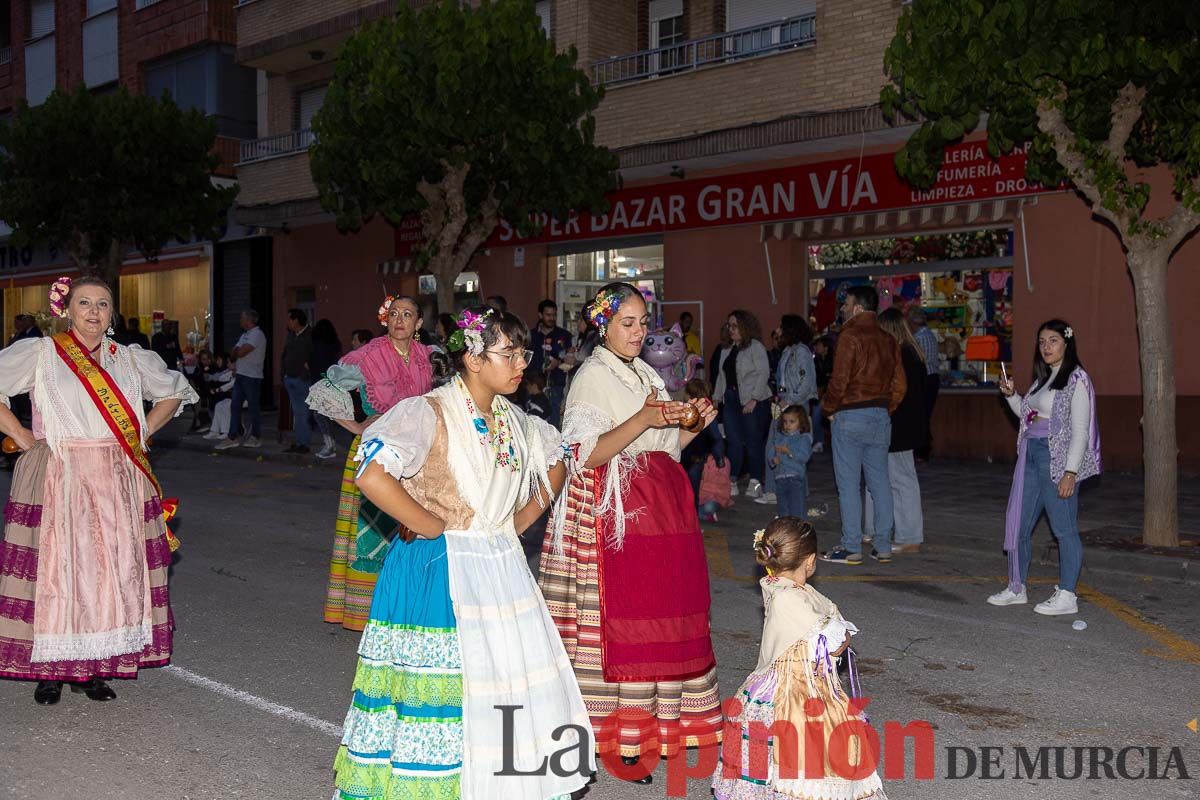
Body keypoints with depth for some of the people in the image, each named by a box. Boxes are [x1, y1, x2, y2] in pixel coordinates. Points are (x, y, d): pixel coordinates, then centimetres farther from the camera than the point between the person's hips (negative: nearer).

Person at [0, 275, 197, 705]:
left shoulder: (130, 359, 11)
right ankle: (49, 669, 9)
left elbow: (175, 391, 23)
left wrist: (142, 433, 12)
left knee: (112, 569, 3)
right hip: (57, 479, -3)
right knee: (55, 569, -3)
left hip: (117, 483, 3)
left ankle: (92, 668, 13)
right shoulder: (38, 354, 1)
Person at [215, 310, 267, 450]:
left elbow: (241, 352, -19)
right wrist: (235, 365, -1)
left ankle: (255, 437, 8)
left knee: (254, 407, 0)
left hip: (252, 377, -9)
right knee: (235, 407, 7)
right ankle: (233, 437, 9)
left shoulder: (257, 334, -13)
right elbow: (234, 353, 17)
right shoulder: (245, 334, 18)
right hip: (240, 375, 9)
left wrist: (236, 351, 3)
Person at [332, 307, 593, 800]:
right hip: (442, 573, -7)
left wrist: (519, 522, 12)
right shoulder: (428, 413, -14)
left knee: (509, 680, 11)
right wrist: (433, 528, -18)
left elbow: (555, 463, 24)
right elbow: (373, 476, -27)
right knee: (447, 686, -1)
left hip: (502, 568, 7)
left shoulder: (513, 420, 8)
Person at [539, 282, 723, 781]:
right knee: (619, 619, -6)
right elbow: (586, 455, -17)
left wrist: (695, 423, 4)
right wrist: (643, 420, -26)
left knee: (659, 615, 7)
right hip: (616, 512, -7)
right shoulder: (592, 376, -6)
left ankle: (647, 724, 17)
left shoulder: (644, 375, 17)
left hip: (661, 505, 8)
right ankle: (618, 738, 3)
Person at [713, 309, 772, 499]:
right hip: (731, 401, 6)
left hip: (753, 402, -6)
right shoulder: (728, 349, 16)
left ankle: (756, 483, 6)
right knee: (733, 442, 5)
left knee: (754, 442, -2)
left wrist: (754, 399, -17)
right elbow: (721, 375, 20)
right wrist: (716, 396, 11)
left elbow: (764, 373, -12)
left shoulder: (755, 346, -6)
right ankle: (731, 482, 10)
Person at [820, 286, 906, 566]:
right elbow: (898, 384, 10)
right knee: (880, 482, 10)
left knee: (848, 485, -1)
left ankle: (852, 548, 2)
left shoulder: (850, 336, -10)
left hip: (850, 416, -6)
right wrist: (885, 409, 18)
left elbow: (840, 378, -15)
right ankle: (883, 547, 13)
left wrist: (829, 408, -1)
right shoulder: (888, 340, 10)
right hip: (880, 417, 6)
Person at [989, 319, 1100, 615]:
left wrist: (1070, 472, -19)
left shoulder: (1076, 379, -8)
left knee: (1064, 528, -2)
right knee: (1018, 524, 11)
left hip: (1057, 458, -9)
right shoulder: (1043, 377, 16)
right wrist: (1011, 395, 9)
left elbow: (1080, 430, -13)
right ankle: (1016, 588, 23)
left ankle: (1066, 596, 5)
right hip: (1031, 453, 9)